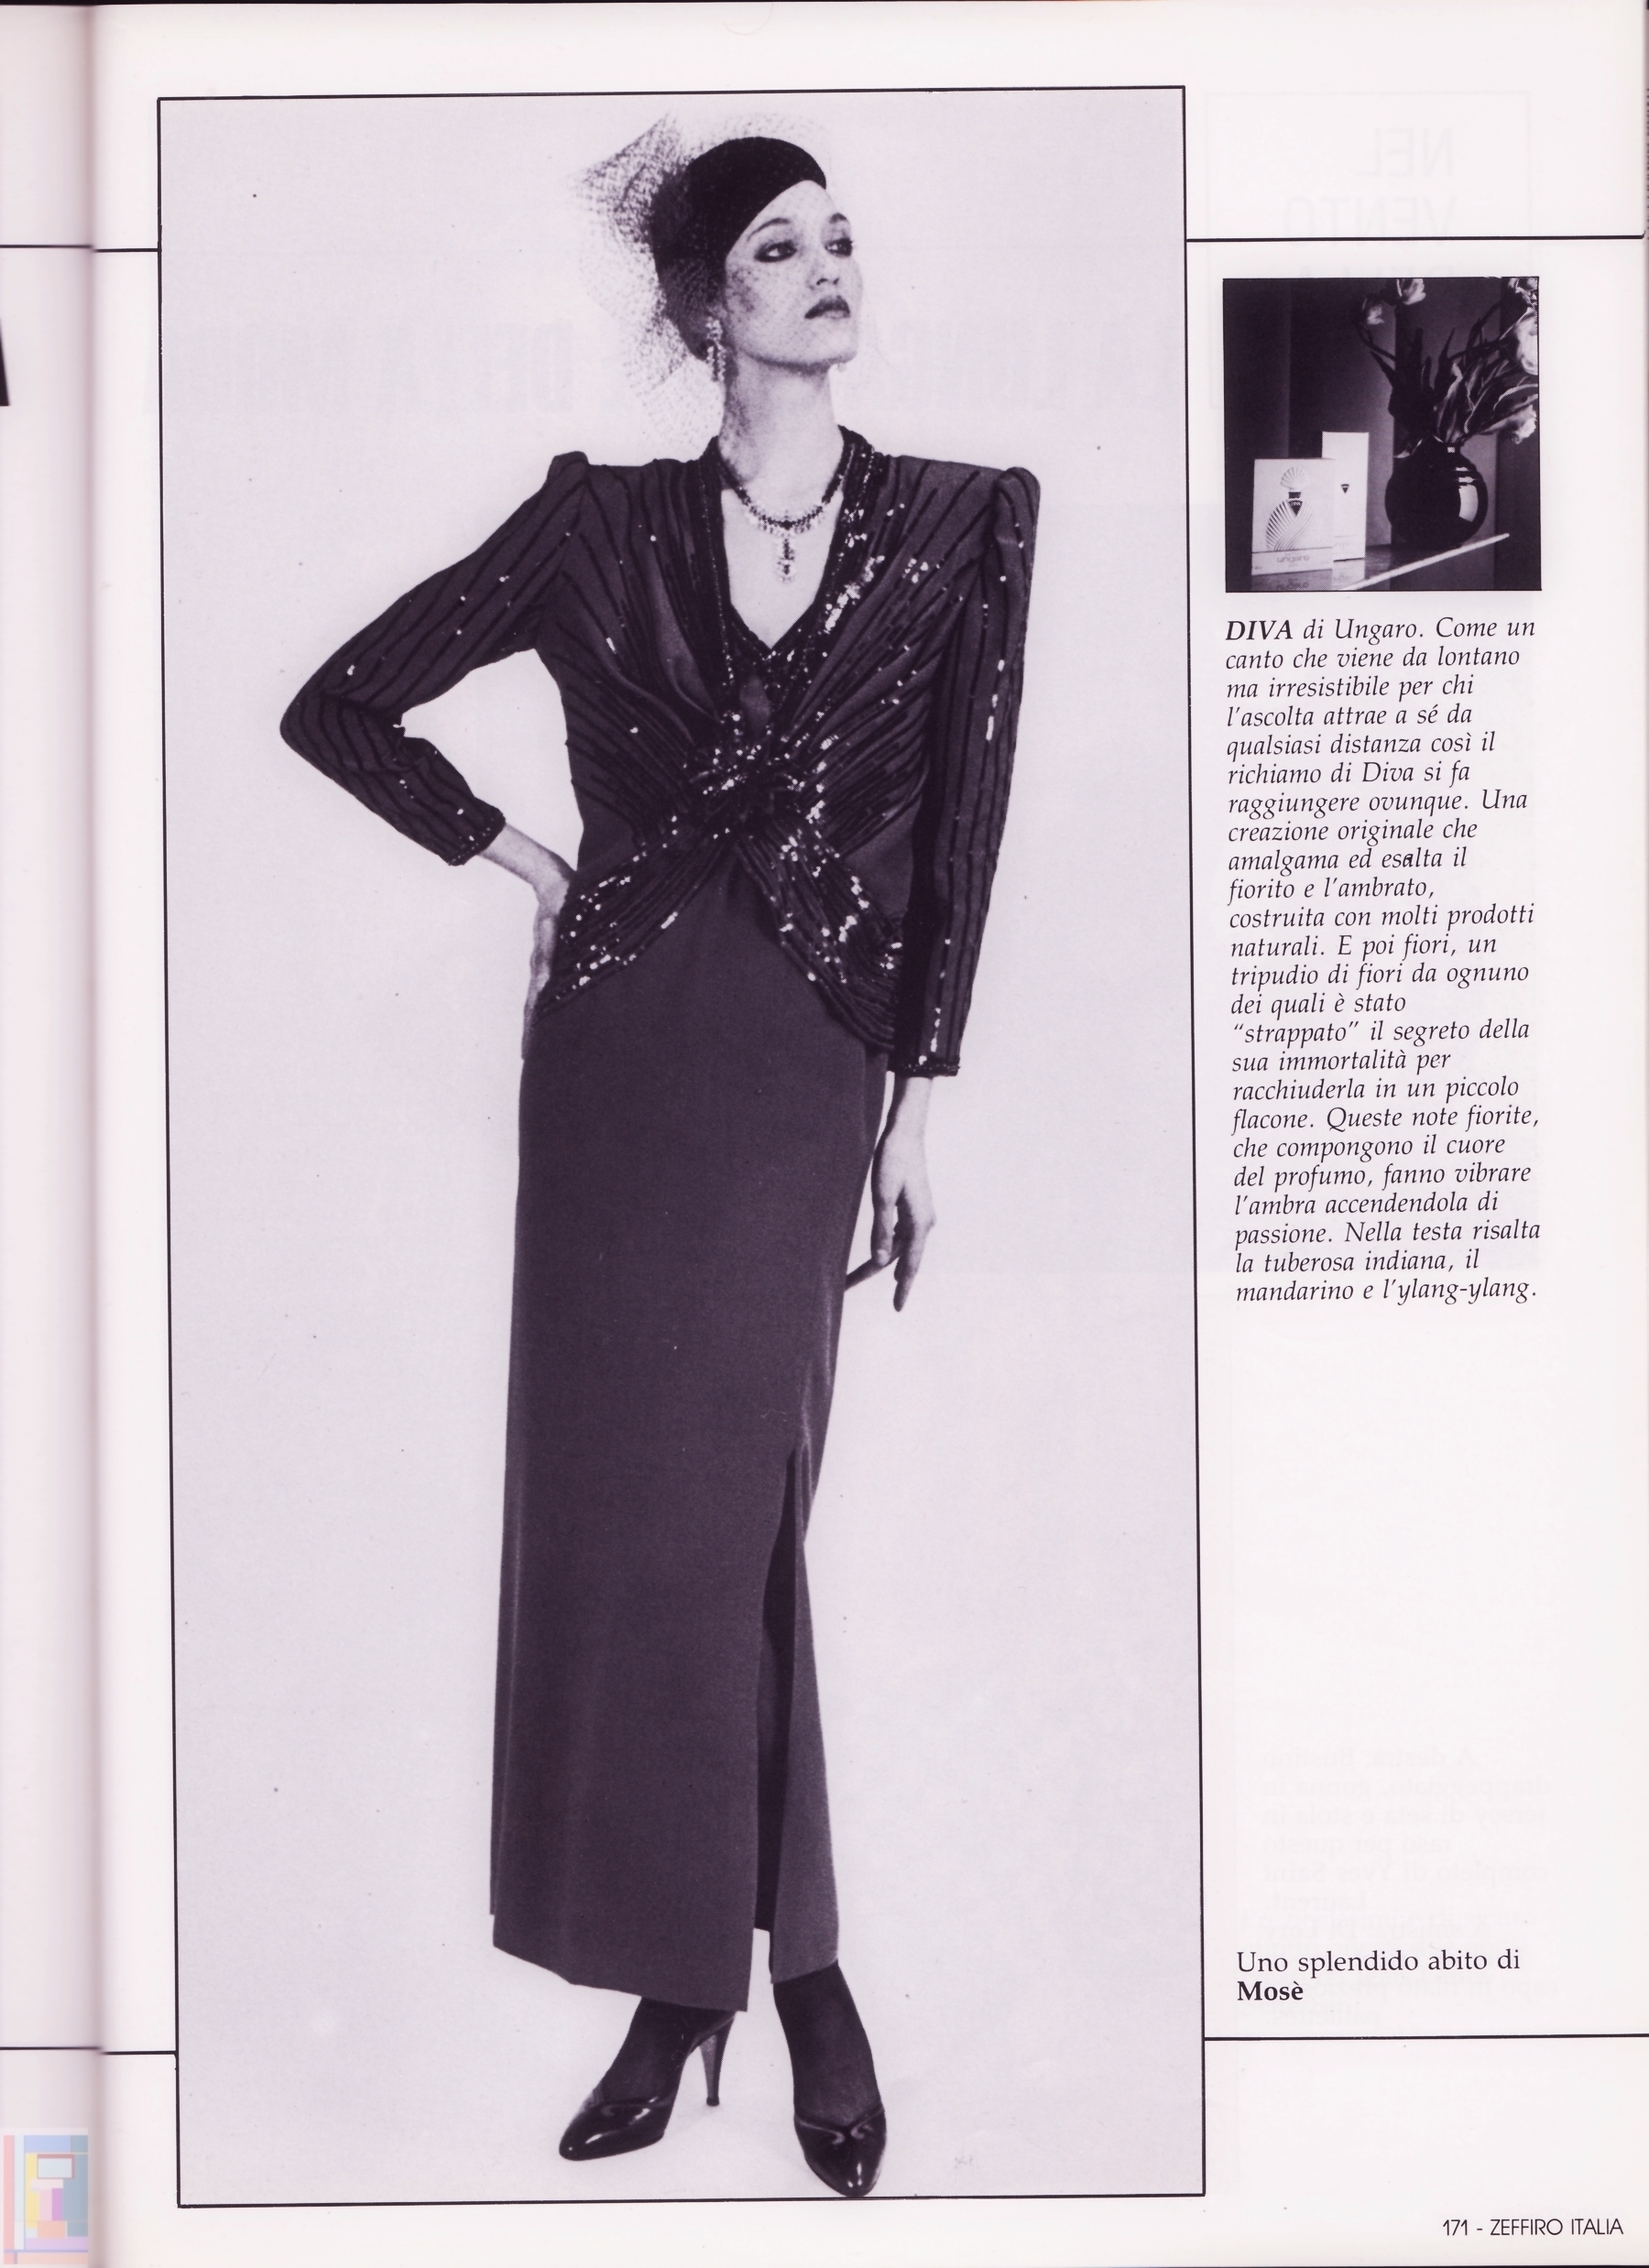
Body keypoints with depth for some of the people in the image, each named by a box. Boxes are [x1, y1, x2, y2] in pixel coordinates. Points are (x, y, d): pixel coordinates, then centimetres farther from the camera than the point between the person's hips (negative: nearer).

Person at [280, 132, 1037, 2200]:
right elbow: (340, 707, 9)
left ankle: (709, 1967, 14)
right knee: (620, 1499, 3)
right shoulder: (602, 524, 4)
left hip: (807, 1060, -1)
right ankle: (697, 1966, 16)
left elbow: (959, 835, 2)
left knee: (723, 1499, -3)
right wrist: (529, 866, 5)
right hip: (617, 1049, 2)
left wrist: (922, 1097, -1)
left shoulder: (963, 524, 3)